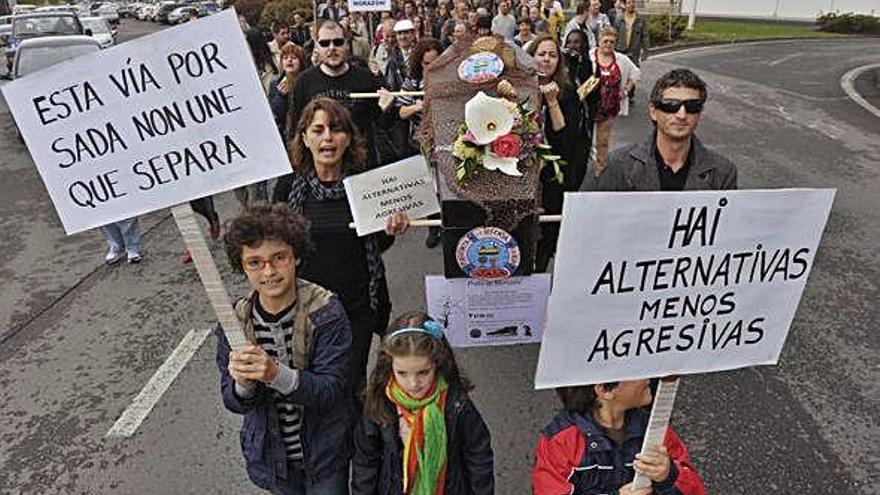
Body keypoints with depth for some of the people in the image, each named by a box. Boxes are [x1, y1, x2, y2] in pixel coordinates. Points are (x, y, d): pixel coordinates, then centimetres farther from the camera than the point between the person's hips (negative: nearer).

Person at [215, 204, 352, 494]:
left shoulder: (326, 311, -21)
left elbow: (331, 389, -23)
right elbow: (233, 402, -8)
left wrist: (276, 374, -38)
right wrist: (242, 384, -31)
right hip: (271, 456, 3)